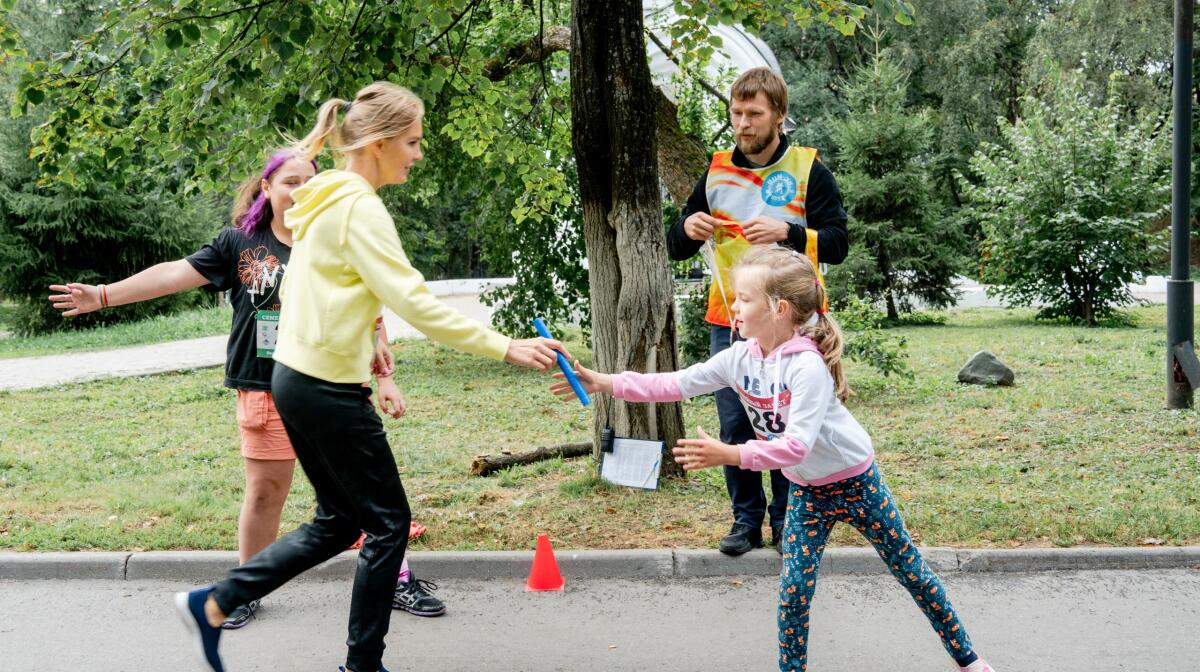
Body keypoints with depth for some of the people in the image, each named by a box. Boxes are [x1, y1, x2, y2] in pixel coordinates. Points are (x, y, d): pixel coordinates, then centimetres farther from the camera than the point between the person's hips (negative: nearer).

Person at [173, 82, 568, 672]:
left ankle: (212, 604, 21)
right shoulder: (359, 207, -17)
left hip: (295, 378, 9)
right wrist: (503, 347, -23)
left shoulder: (324, 199, 12)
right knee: (388, 522, 4)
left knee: (339, 521, 18)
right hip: (329, 391, -9)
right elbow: (412, 303, -24)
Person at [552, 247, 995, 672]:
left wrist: (730, 455, -46)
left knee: (909, 570, 10)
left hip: (855, 482, -5)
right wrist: (606, 383, -15)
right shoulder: (739, 358, -10)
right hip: (805, 492, 6)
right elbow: (677, 384, -7)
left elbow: (797, 445, -37)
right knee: (793, 589, 0)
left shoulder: (807, 365, -31)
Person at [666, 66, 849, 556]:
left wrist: (788, 231, -23)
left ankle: (788, 522, 17)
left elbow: (837, 244, -6)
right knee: (734, 428, 5)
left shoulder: (809, 170, 0)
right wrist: (688, 228, -10)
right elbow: (676, 248, 14)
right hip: (728, 321, 3)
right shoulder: (717, 171, 9)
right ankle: (746, 519, 19)